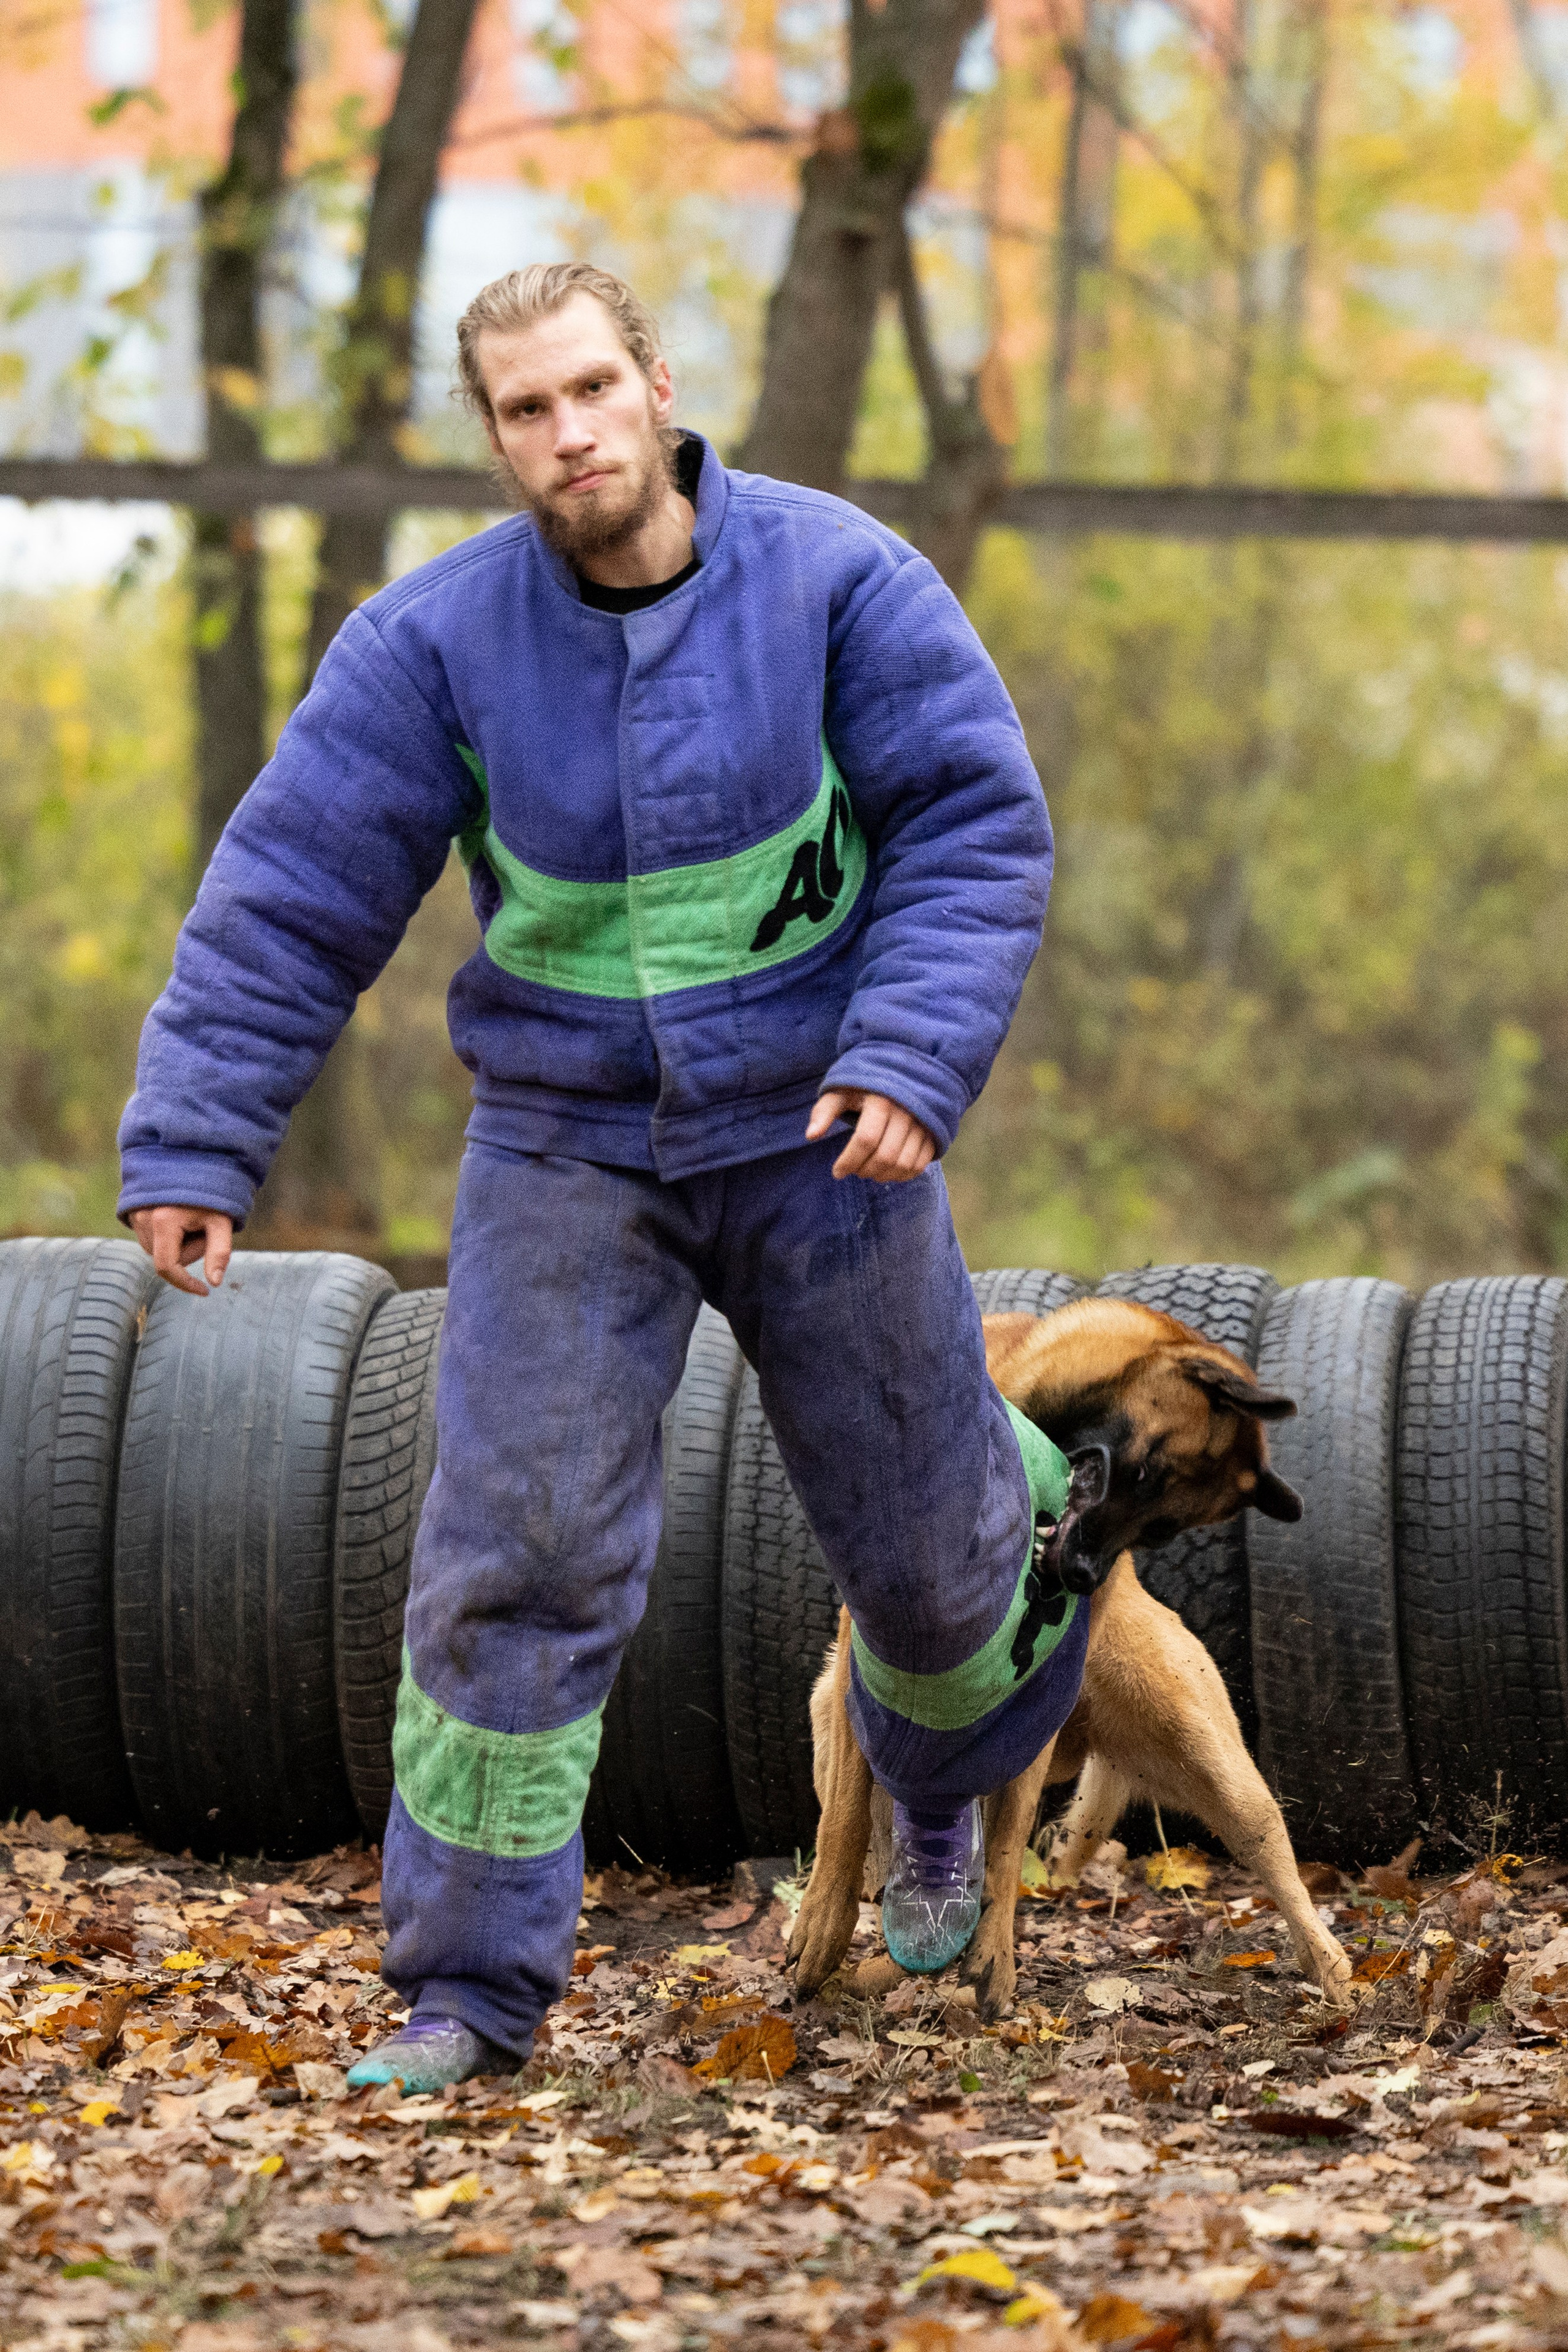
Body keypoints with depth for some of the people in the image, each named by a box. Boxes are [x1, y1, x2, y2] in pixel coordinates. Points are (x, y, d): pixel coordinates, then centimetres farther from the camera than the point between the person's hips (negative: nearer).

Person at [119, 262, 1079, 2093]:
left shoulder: (834, 582, -13)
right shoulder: (436, 641, -12)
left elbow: (977, 826, -12)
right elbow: (289, 896, -10)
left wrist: (915, 1054, -25)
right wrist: (190, 1146, -16)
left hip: (814, 1133, 0)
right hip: (567, 1150, 0)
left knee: (917, 1526, 13)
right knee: (519, 1550, -9)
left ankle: (939, 1782, 49)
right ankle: (470, 1987, -1)